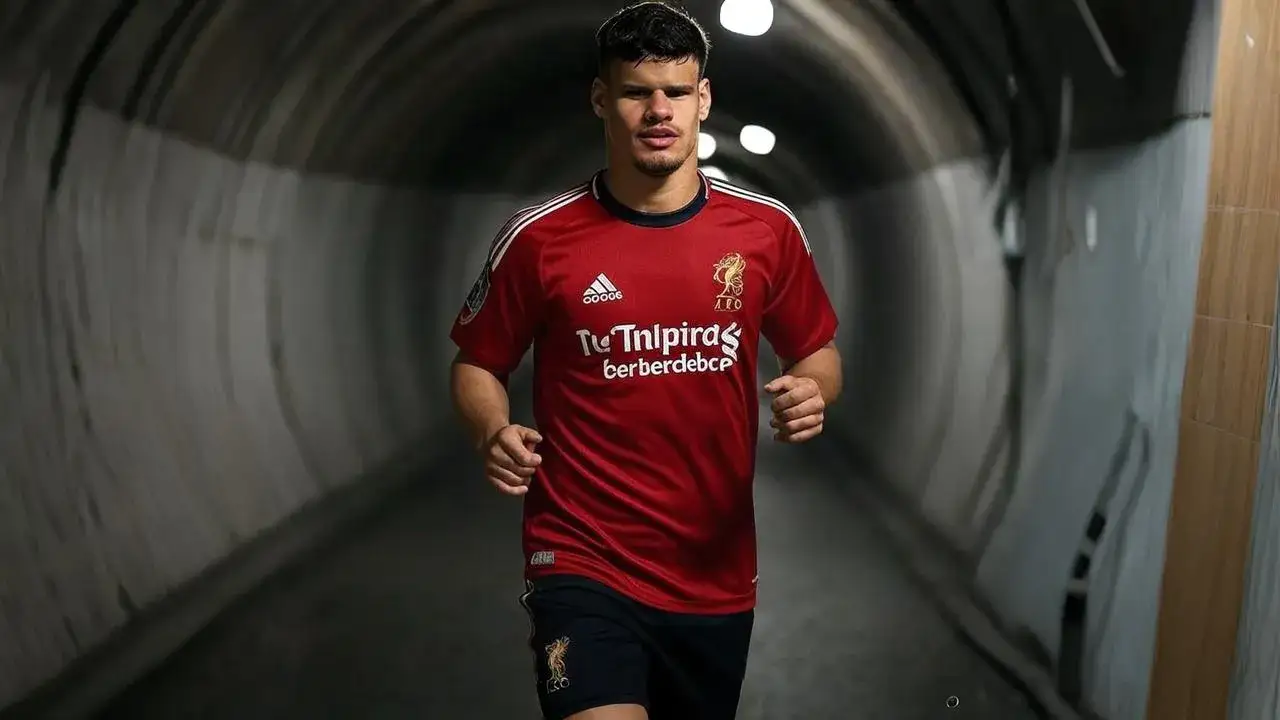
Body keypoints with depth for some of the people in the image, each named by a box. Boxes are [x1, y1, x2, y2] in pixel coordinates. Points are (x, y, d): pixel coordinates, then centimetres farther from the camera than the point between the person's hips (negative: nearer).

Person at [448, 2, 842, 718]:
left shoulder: (770, 228, -2)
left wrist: (810, 391, -12)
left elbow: (819, 353, 11)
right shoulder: (539, 237, -7)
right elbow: (479, 365, 5)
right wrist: (494, 433, -16)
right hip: (584, 562, -3)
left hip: (719, 570, 4)